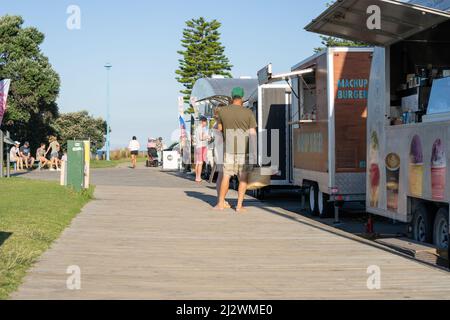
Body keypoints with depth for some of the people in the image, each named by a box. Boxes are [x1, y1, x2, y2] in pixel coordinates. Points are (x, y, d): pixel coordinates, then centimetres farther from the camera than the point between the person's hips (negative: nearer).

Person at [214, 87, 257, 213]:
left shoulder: (223, 111, 0)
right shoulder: (248, 113, -4)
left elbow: (219, 128, 13)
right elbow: (253, 133, -8)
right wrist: (254, 153, -8)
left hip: (229, 149, 1)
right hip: (244, 150, -1)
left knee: (226, 176, 10)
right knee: (243, 178, 7)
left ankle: (221, 203, 14)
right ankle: (239, 205, 3)